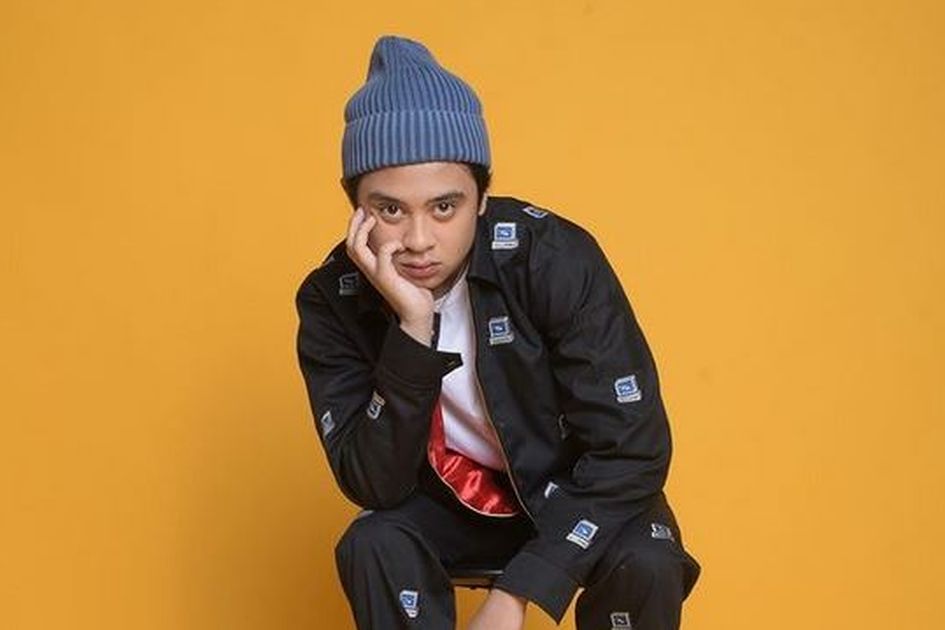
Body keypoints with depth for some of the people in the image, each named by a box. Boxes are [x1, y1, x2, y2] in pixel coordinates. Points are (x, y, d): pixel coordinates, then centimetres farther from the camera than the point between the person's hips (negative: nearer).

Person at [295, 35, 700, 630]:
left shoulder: (556, 258, -27)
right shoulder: (333, 301, -19)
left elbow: (633, 447, -25)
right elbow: (375, 487, -25)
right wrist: (413, 330, -38)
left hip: (579, 492, -1)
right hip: (448, 499, 2)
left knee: (645, 565, -30)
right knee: (372, 547, -28)